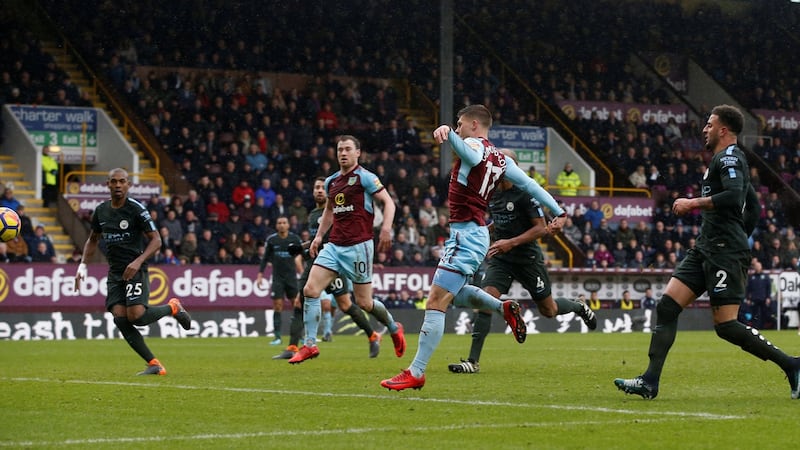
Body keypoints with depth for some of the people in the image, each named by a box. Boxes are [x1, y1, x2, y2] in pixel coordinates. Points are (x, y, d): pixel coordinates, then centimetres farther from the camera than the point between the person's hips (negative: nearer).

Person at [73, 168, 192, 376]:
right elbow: (93, 240, 25)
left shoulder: (136, 209, -9)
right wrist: (83, 266, 14)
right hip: (115, 273, 6)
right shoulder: (101, 211, 9)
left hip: (135, 271, -6)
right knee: (120, 318, -12)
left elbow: (156, 240, -9)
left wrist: (138, 261, -23)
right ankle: (154, 365, -6)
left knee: (136, 316, -21)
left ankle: (172, 307, 11)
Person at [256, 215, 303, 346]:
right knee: (277, 306, -5)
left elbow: (300, 257, 5)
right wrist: (260, 275, 4)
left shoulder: (295, 239, -1)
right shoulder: (271, 240, 1)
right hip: (277, 277, 0)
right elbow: (265, 258, 8)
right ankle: (277, 337, -3)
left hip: (291, 276, 0)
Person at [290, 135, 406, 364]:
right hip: (334, 246, 6)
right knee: (310, 290, -10)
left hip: (358, 246, -6)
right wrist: (319, 236, 21)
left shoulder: (364, 177, -5)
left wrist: (386, 228, -23)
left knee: (364, 302, 0)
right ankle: (310, 345, -5)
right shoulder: (331, 181, 14)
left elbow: (388, 202, -8)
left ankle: (394, 328, 29)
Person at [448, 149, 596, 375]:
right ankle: (473, 361, -17)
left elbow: (541, 228, -16)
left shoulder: (525, 193, -16)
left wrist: (511, 242, -25)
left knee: (548, 310, 10)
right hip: (501, 258, 5)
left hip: (528, 258, -5)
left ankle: (580, 308, 45)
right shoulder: (492, 192, 4)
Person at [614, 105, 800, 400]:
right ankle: (650, 382, -5)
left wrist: (693, 203, -19)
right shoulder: (728, 160, 23)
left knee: (726, 326, -12)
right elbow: (754, 209, 29)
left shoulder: (728, 157, -8)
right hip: (706, 248, 10)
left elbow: (734, 196, -26)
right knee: (667, 306, 0)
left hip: (725, 252, -10)